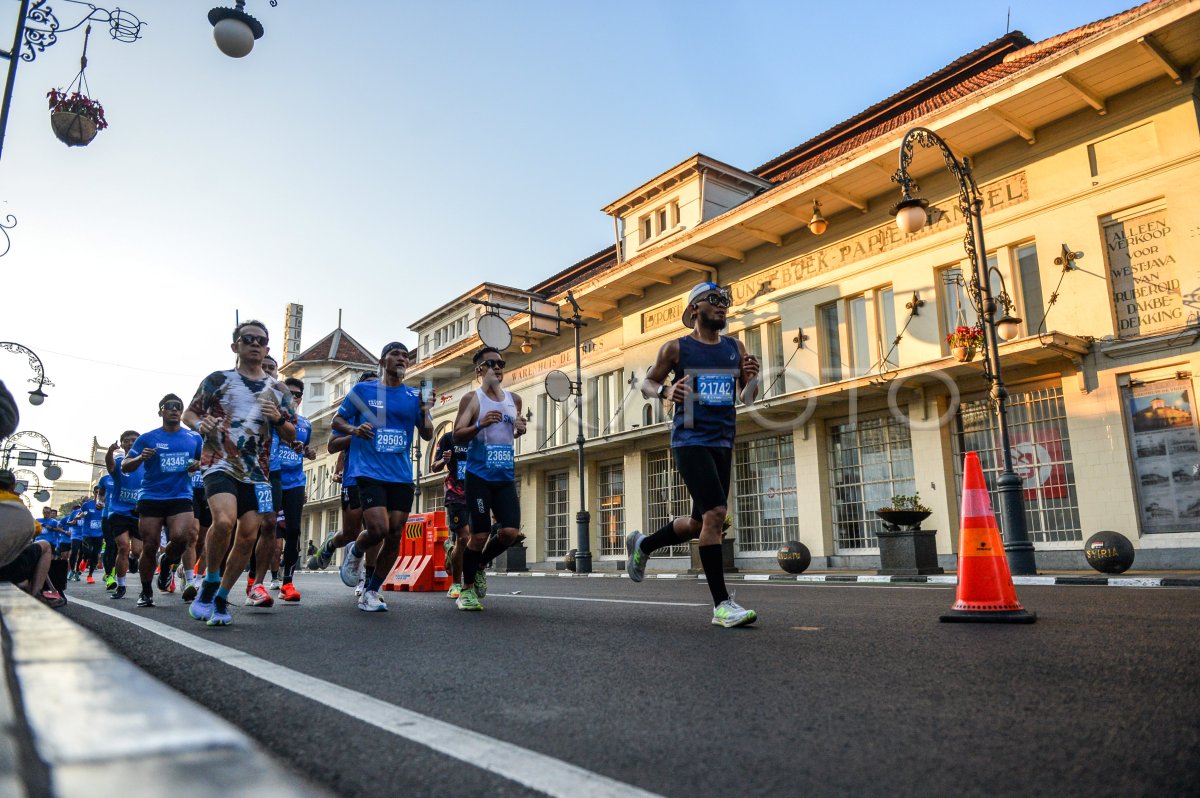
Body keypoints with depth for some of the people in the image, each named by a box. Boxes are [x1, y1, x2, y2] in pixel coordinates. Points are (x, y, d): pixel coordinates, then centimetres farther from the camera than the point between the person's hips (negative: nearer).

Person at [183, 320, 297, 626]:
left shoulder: (278, 391, 13)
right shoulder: (218, 380, 6)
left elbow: (291, 437, 14)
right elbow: (189, 413, 12)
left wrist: (279, 419, -7)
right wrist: (200, 424, -11)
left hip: (256, 472, 4)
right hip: (220, 464, -3)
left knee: (248, 536, -2)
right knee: (224, 521, -26)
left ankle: (220, 599, 15)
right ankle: (210, 582, -3)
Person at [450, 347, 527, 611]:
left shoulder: (514, 400, 12)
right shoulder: (472, 399, -2)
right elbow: (457, 435, -8)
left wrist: (520, 431, 2)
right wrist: (480, 424, -25)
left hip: (506, 478, 5)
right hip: (479, 477, -5)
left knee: (511, 531, -6)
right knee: (479, 535, -4)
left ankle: (480, 565, 22)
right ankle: (467, 589, 15)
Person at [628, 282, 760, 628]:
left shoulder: (736, 347, 12)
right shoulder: (676, 348, 0)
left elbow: (748, 396, 15)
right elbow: (647, 383, 7)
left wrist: (751, 377, -7)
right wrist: (665, 391, -15)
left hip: (723, 443, 6)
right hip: (690, 440, -6)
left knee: (701, 523, 12)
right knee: (715, 513, -19)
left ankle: (641, 545, 38)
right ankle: (721, 604, -10)